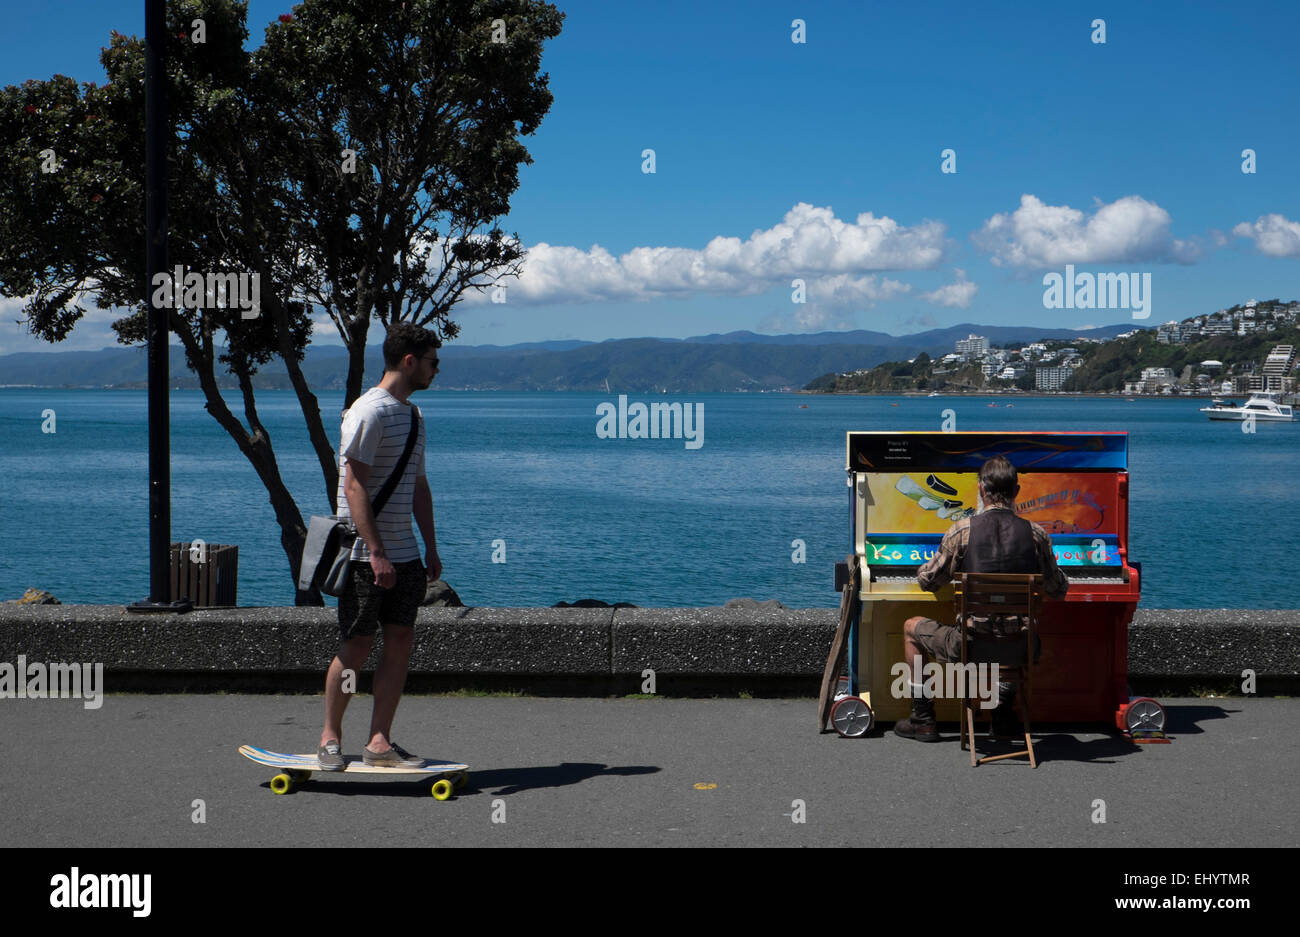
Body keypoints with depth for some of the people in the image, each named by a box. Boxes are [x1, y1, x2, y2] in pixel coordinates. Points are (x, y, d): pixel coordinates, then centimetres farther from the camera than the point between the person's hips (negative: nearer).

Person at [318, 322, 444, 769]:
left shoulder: (412, 414, 15)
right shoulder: (369, 411, -13)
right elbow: (354, 487, -18)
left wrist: (431, 547, 17)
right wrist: (376, 554, -21)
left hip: (404, 553, 8)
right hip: (366, 553, -8)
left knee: (400, 641, 3)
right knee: (356, 646, -2)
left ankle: (379, 741, 8)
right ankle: (330, 737, 13)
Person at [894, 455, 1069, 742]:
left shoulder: (962, 530, -10)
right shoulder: (1036, 534, -4)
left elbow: (928, 581, 0)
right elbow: (1057, 589, 8)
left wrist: (927, 566, 24)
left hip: (971, 643, -3)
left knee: (912, 627, 26)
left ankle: (923, 720, 28)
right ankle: (1004, 713, 39)